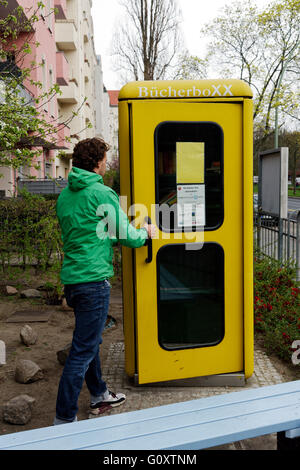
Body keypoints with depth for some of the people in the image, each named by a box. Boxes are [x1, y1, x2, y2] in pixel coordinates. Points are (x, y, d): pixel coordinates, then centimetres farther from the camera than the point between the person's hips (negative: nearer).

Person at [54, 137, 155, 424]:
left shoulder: (64, 196, 12)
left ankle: (99, 396, 38)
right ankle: (64, 420, 6)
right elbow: (127, 236, -8)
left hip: (71, 278, 9)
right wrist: (145, 233, 12)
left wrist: (109, 237, 26)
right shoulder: (102, 194, -12)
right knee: (82, 351, -2)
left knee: (89, 340, 21)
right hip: (93, 280, -9)